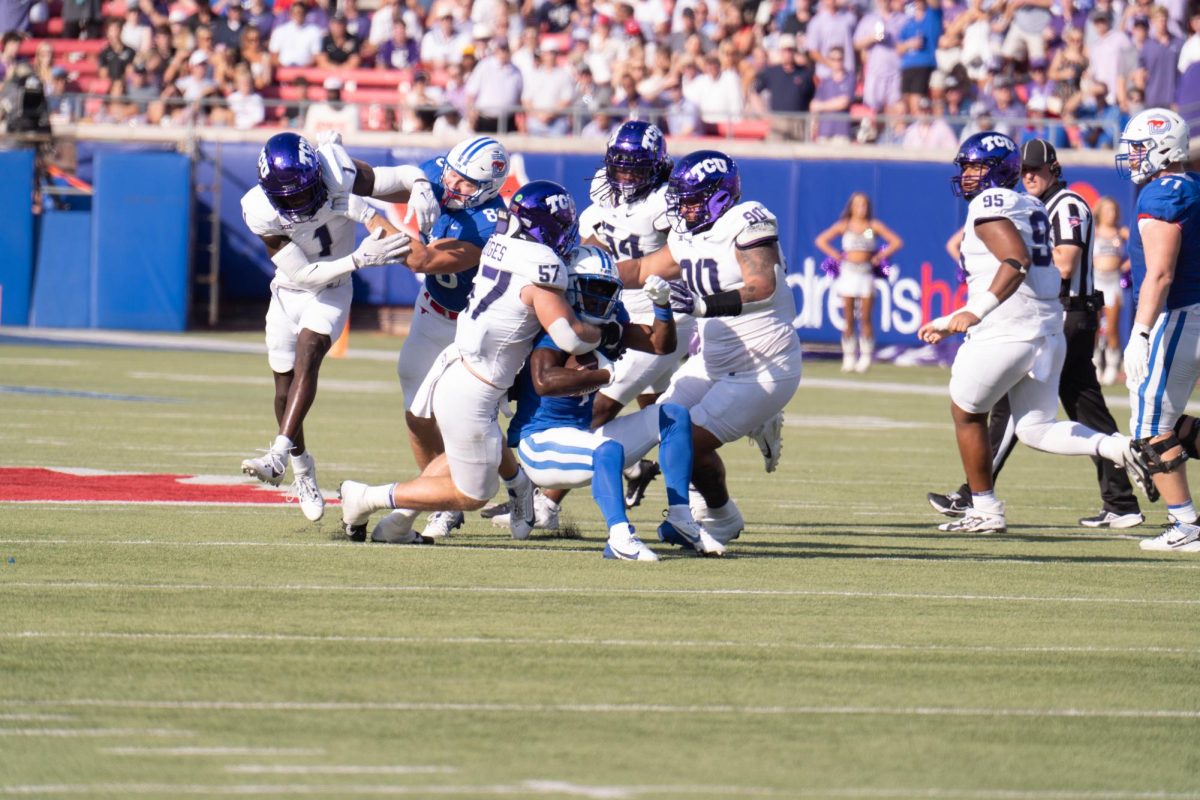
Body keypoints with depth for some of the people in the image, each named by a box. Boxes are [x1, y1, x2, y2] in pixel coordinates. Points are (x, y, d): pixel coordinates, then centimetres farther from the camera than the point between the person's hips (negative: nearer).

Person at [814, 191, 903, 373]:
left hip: (866, 273, -1)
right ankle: (848, 358, 5)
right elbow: (821, 240, 4)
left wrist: (880, 256, -1)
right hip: (848, 272, 1)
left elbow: (896, 242, 6)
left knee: (865, 318, -5)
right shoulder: (844, 225, 5)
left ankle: (866, 358, 0)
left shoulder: (874, 226, 5)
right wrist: (836, 256, -3)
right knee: (848, 319, 0)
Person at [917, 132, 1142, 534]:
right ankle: (1120, 448, -9)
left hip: (1005, 334, -9)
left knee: (966, 413, 10)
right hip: (1048, 331, 9)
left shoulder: (989, 205, -8)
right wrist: (951, 322, 27)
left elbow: (1017, 262, -24)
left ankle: (985, 510, 13)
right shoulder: (1031, 206, 20)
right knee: (1036, 429, 11)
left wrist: (976, 312, -27)